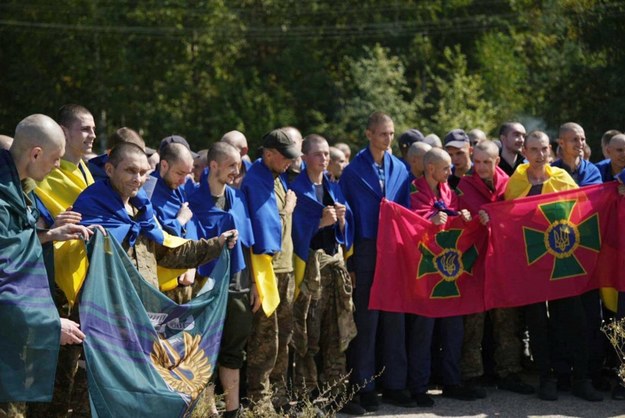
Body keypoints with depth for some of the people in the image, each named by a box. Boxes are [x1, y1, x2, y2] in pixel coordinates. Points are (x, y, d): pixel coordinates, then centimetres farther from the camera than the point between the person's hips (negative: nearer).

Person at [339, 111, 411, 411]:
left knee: (394, 319, 6)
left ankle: (394, 384, 14)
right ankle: (364, 386, 8)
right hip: (365, 251, -3)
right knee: (366, 320, 1)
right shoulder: (353, 170, -3)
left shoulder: (400, 169, 8)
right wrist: (348, 263, -8)